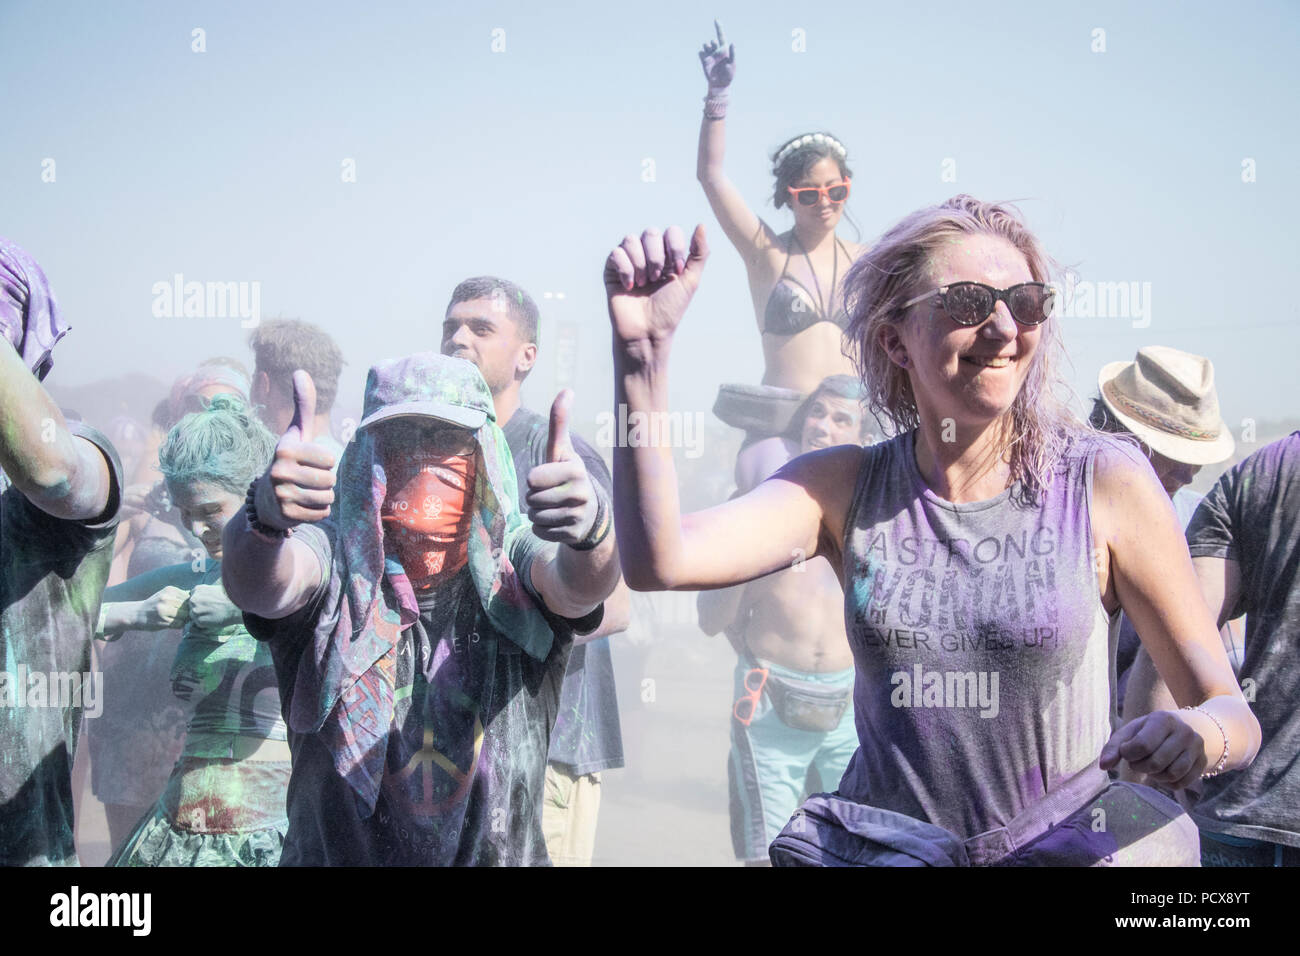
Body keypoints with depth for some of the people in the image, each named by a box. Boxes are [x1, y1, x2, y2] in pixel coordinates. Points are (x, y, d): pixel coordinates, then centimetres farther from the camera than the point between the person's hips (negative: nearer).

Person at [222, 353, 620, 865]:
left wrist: (591, 529, -41)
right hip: (332, 852, 1)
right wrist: (265, 518, -41)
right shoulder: (332, 557, -2)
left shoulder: (515, 561, -1)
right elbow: (256, 586, -21)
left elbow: (579, 585, -20)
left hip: (500, 852, -1)